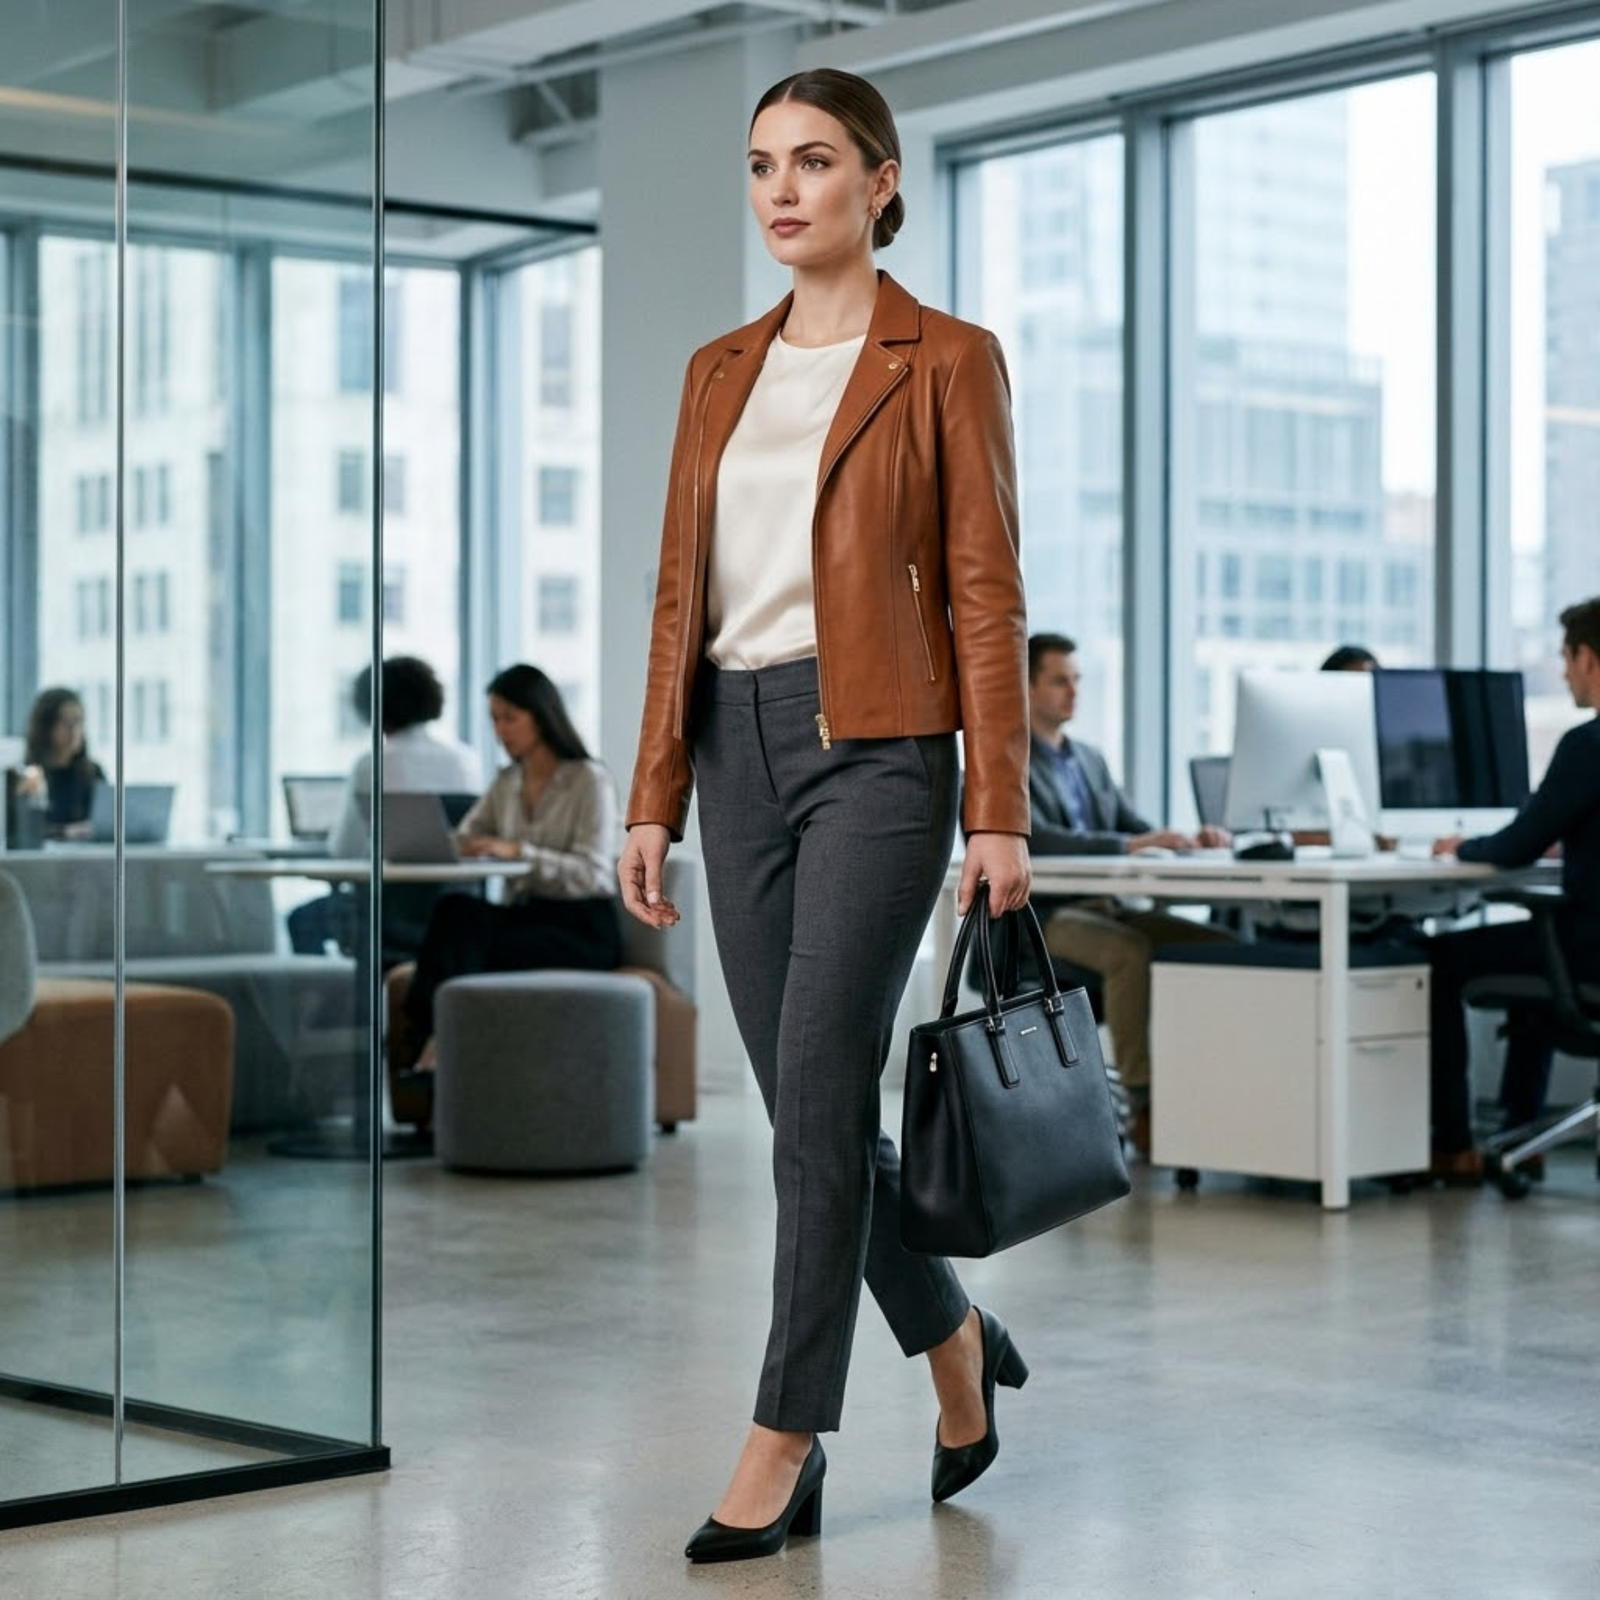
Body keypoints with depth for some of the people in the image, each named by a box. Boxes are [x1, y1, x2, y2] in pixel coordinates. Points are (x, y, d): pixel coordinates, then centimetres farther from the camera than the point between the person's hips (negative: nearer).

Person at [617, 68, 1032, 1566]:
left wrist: (997, 812, -11)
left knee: (815, 1093, -8)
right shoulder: (720, 371, 13)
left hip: (874, 747, -6)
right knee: (811, 1102, 10)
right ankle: (958, 1338, 32)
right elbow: (682, 596, 12)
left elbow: (984, 595, -6)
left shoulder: (946, 360, -2)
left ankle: (784, 1442, 1)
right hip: (738, 748, 6)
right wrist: (653, 800, 7)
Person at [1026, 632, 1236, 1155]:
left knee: (1222, 944, -10)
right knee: (1130, 951, -35)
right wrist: (1130, 844, -33)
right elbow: (1035, 839, -22)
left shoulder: (1090, 759, 19)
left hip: (1103, 907, 8)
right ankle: (1145, 1111, -31)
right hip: (1037, 916, -8)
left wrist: (1187, 841, -7)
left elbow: (1136, 830, 16)